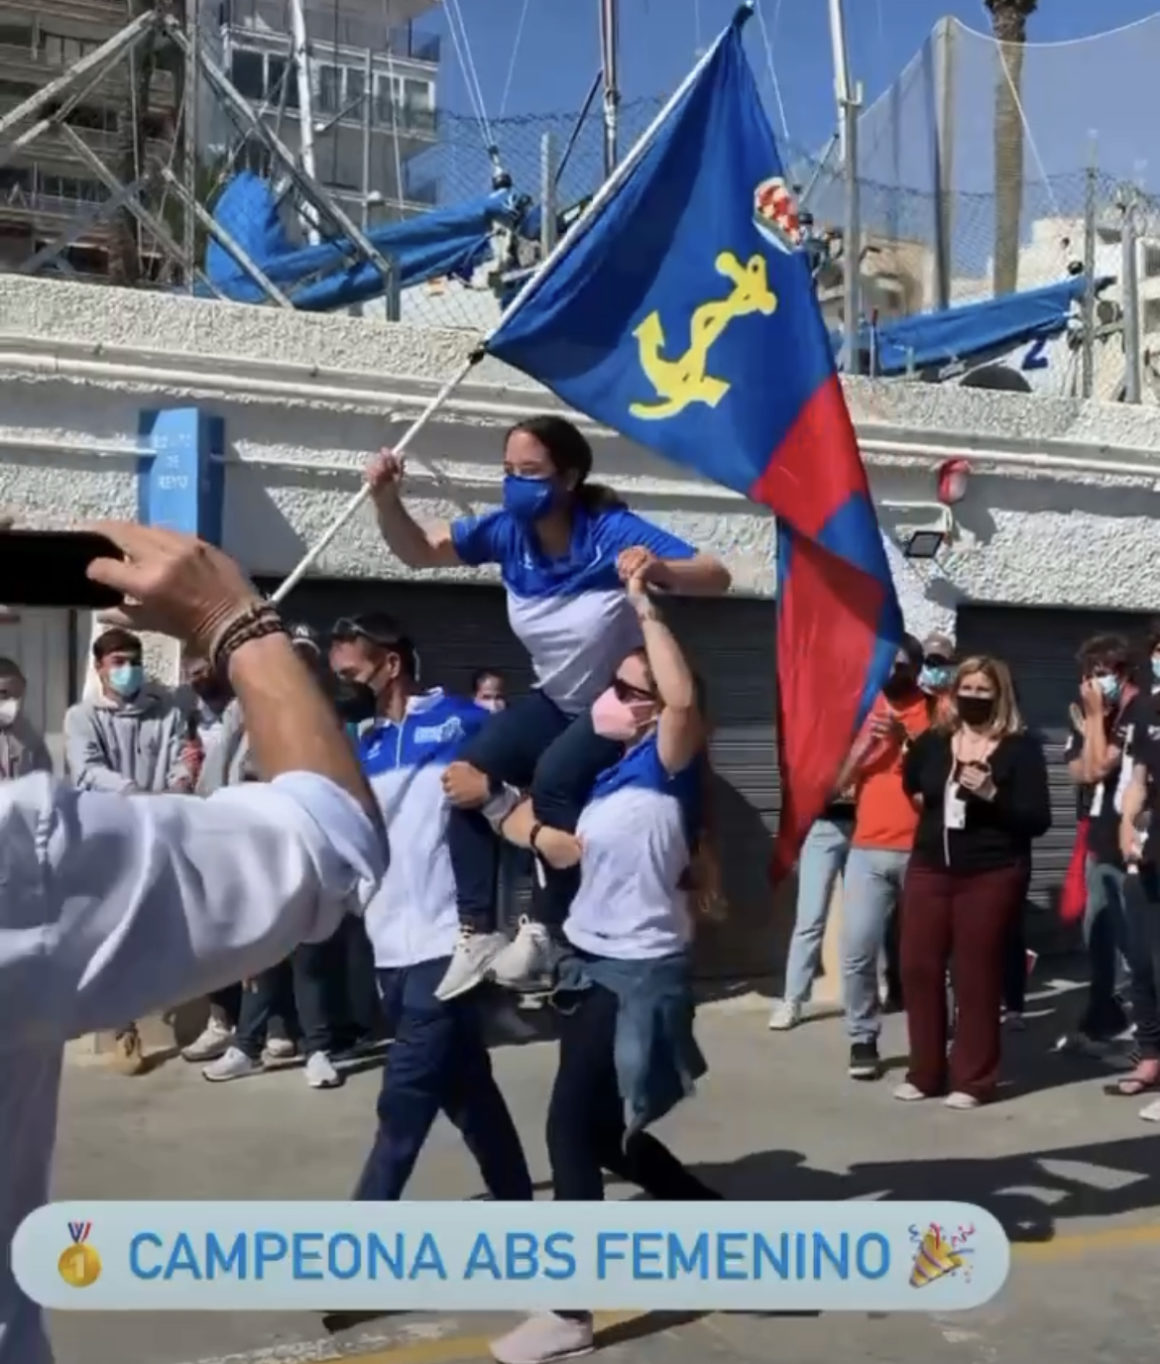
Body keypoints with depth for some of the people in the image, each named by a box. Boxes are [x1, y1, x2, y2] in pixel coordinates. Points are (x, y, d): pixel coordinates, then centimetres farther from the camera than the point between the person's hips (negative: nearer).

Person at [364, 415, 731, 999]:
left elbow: (717, 578, -29)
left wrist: (660, 570, -50)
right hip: (555, 701, 5)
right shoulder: (507, 532, -12)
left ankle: (542, 930, -16)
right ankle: (477, 933, -10)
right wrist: (386, 498, -24)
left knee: (554, 778, -32)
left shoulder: (612, 532, -26)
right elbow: (417, 551, -4)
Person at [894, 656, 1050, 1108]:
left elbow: (1038, 820, -8)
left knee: (976, 976, 1)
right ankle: (924, 1071, 19)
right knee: (918, 969, 5)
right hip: (929, 870, 4)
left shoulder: (1022, 747, -4)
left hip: (992, 875, -4)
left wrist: (992, 794, -21)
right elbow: (910, 791, 21)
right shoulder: (932, 742, 7)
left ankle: (972, 1079, 13)